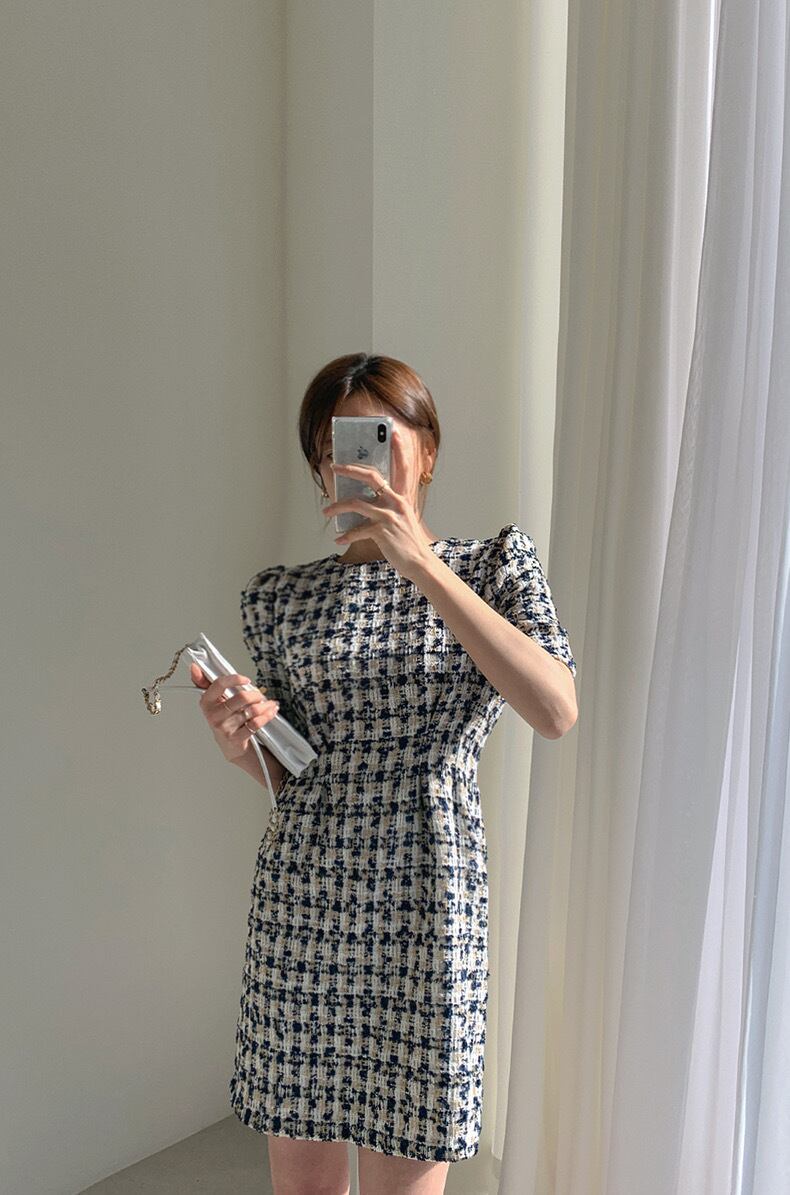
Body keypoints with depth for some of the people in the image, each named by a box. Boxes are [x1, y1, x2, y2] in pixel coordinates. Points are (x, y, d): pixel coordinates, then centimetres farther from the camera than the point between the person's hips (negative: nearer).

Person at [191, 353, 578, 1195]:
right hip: (302, 896, 3)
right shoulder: (282, 595, 7)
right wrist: (237, 741, -12)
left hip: (424, 902, -2)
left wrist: (422, 566, -23)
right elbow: (289, 773, 12)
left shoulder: (494, 563, -1)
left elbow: (557, 713, -19)